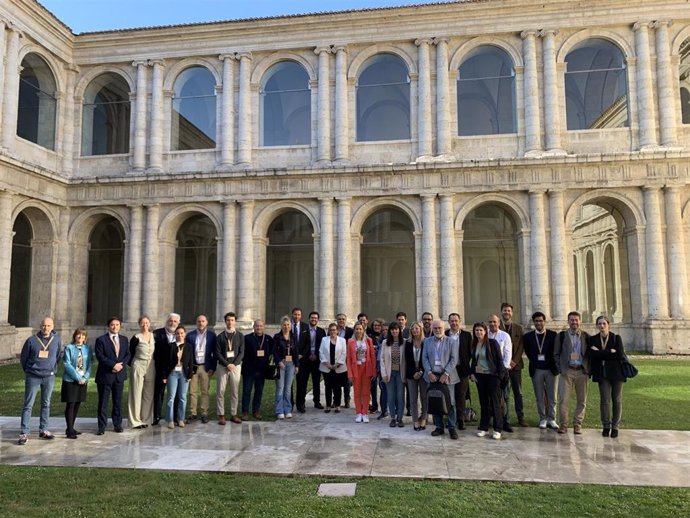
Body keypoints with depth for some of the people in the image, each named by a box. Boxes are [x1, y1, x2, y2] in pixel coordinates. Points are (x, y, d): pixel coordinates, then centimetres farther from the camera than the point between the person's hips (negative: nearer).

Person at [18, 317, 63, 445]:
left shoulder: (57, 340, -1)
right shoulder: (32, 340, -8)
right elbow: (23, 358, 4)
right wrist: (28, 371, 11)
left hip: (49, 377, 3)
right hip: (33, 377, -2)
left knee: (46, 404, 11)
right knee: (28, 405, -3)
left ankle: (43, 430, 21)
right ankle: (24, 433, 1)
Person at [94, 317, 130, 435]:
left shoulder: (124, 339, 11)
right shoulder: (101, 340, -3)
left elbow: (128, 355, 9)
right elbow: (100, 356, -11)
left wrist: (121, 364, -9)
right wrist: (113, 365, -17)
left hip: (120, 374, 4)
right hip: (105, 375, -4)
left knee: (118, 401, 10)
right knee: (103, 402, 1)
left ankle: (117, 424, 19)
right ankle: (102, 427, 9)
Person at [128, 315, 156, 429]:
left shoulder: (154, 336, 6)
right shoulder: (136, 338, -7)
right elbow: (131, 353, -2)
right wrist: (132, 365, -5)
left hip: (151, 367, 4)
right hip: (138, 366, -4)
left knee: (149, 394, 7)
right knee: (137, 394, 0)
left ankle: (146, 419, 17)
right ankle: (136, 421, 7)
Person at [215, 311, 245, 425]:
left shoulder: (240, 336, 6)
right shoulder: (220, 336, 4)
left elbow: (241, 353, 2)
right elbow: (218, 353, -2)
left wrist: (234, 364, -11)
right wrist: (227, 364, -12)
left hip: (236, 365, 1)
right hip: (223, 366, -1)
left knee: (235, 392, 3)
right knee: (220, 391, -2)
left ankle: (233, 414, 11)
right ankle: (221, 415, 5)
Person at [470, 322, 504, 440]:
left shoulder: (492, 343, -8)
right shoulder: (474, 345, 7)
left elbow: (499, 359, -7)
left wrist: (500, 374, -12)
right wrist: (472, 373, 6)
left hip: (492, 376, -4)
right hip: (479, 376, 4)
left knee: (495, 402, 0)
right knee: (483, 402, 9)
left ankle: (497, 429, 7)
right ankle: (483, 428, 16)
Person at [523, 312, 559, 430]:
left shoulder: (553, 335, -2)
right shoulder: (528, 336, 2)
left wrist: (555, 365, -2)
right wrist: (534, 361, 5)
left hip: (550, 369, -1)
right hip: (536, 370, 1)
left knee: (552, 396, 4)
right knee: (540, 397, 7)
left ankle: (551, 419, 13)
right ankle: (543, 419, 16)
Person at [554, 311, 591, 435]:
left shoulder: (586, 336, 9)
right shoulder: (561, 335, 6)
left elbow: (589, 354, 10)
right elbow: (556, 354, 7)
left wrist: (588, 370, 0)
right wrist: (560, 369, -2)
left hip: (582, 371, 2)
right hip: (566, 371, -1)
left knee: (582, 400, 5)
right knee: (563, 399, -5)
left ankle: (577, 424, 16)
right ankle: (563, 424, 4)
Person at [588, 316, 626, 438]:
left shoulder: (616, 338, 2)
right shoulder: (592, 339, 5)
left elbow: (620, 355, -11)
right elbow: (593, 355, -9)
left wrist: (601, 353, -11)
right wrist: (610, 352, -14)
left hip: (616, 372, 0)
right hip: (602, 374, 0)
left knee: (617, 400, 4)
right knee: (604, 400, -4)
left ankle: (615, 427, 15)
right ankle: (606, 426, 10)